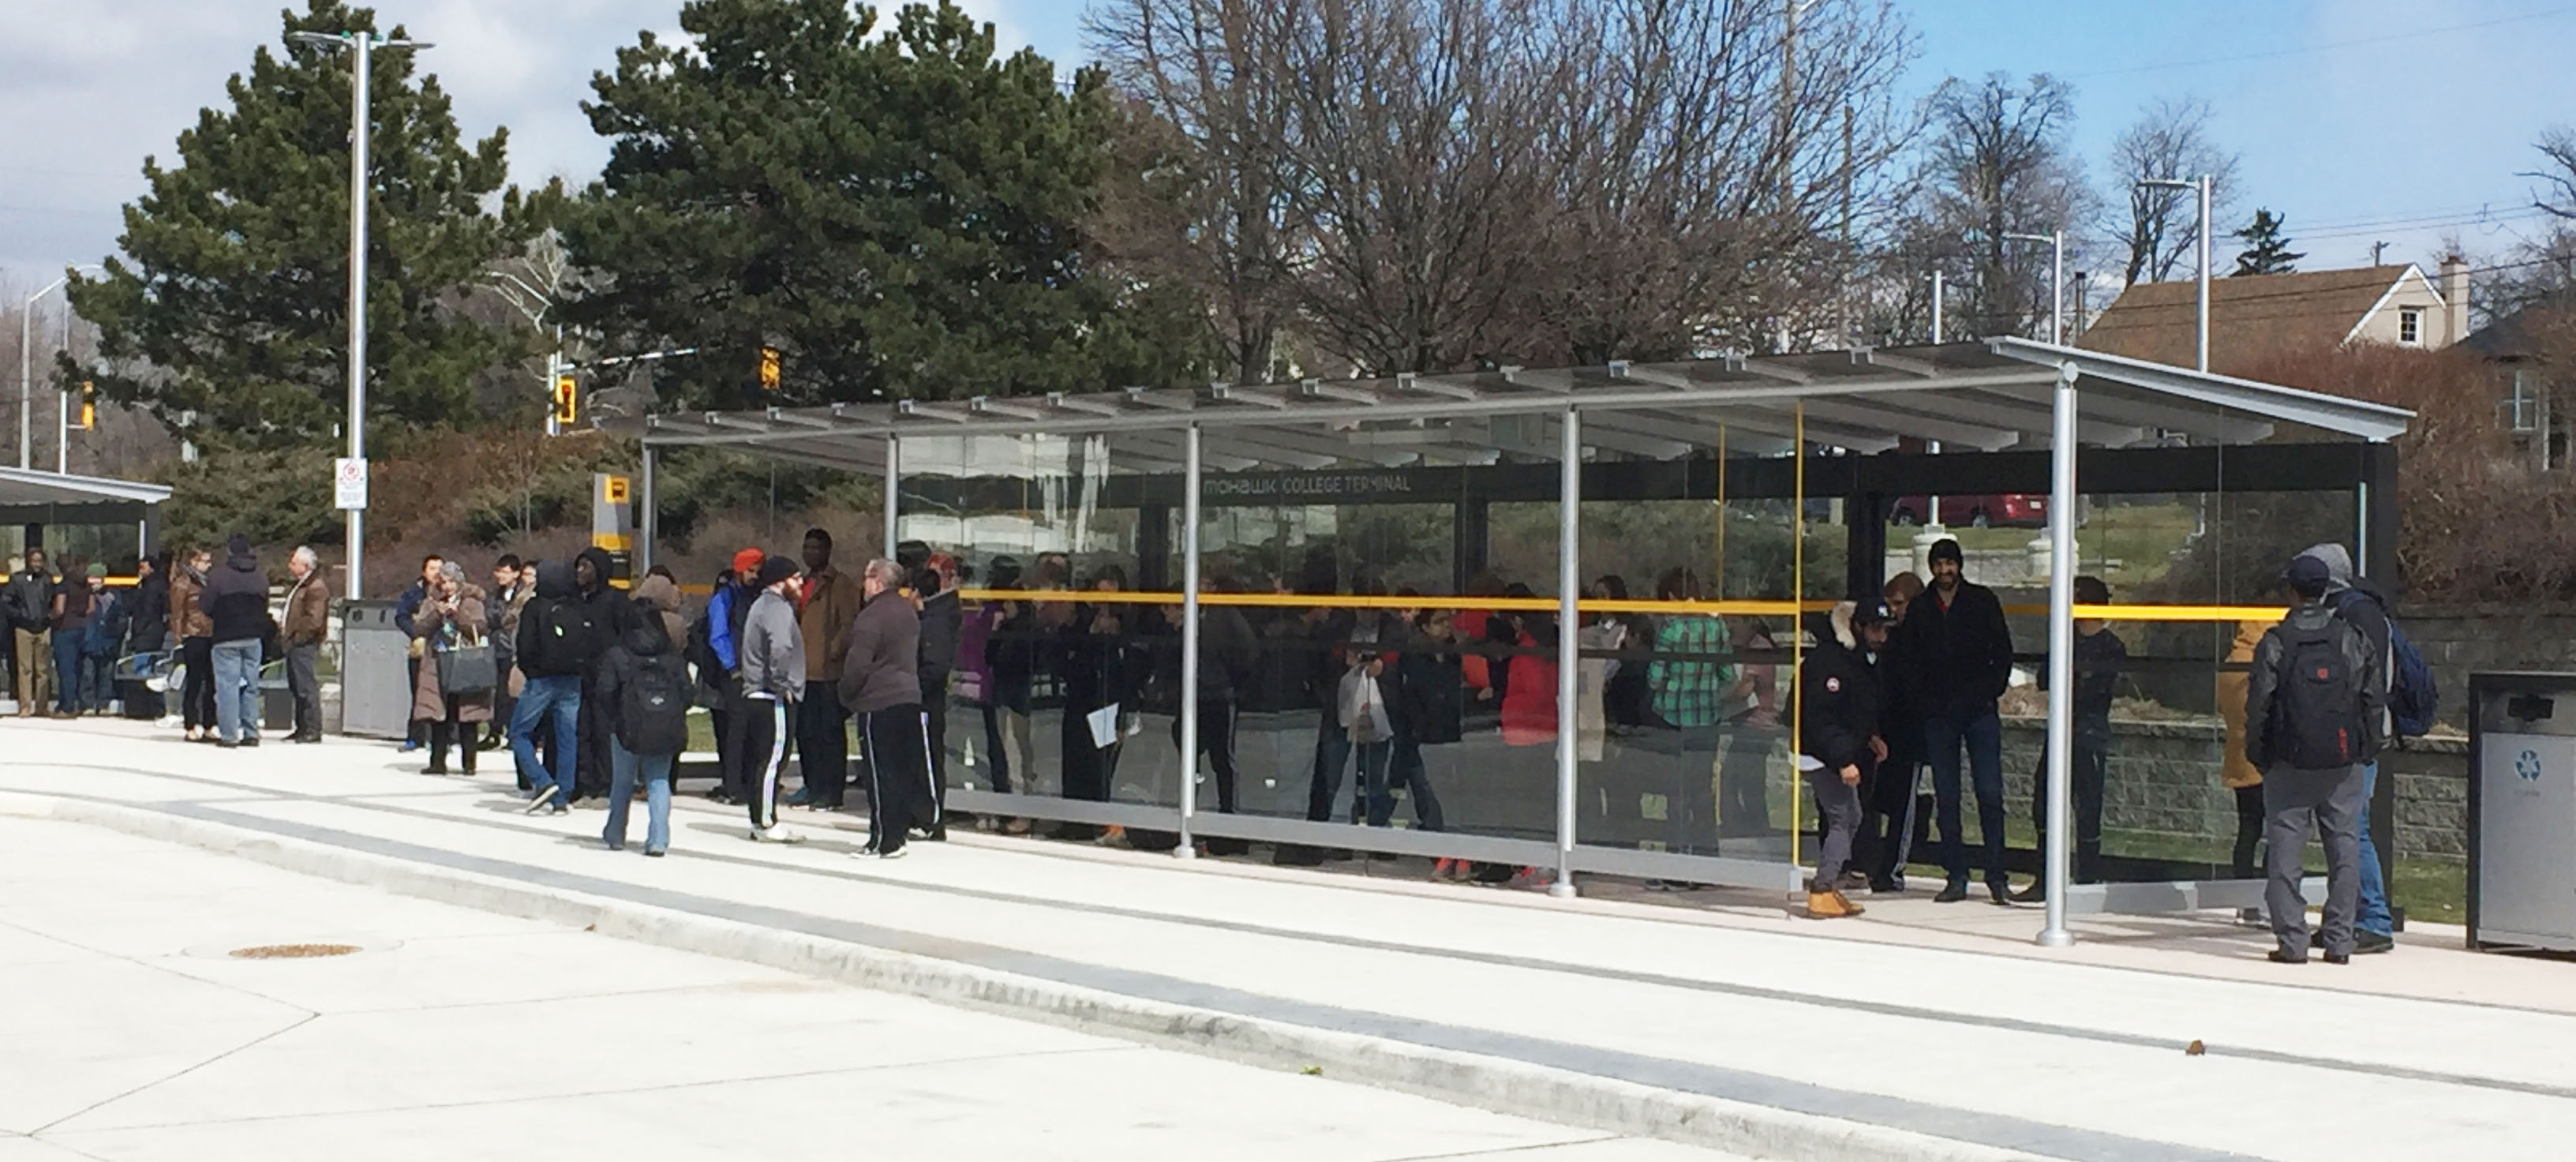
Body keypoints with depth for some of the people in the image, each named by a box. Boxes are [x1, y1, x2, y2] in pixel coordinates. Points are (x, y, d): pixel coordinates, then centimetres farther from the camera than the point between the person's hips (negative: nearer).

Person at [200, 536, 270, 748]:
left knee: (227, 685, -2)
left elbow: (204, 605, -8)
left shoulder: (220, 576, -11)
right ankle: (251, 733, 11)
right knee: (251, 686, 10)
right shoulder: (261, 578, 6)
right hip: (253, 638, 5)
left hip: (226, 639, -5)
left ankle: (229, 735, -5)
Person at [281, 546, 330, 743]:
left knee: (306, 687, -10)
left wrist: (294, 635, -17)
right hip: (295, 644, 11)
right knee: (296, 688, 13)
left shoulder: (316, 588, -13)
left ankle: (313, 730, -9)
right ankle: (302, 728, 19)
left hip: (304, 644, -11)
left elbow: (314, 620, -21)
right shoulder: (300, 586, 20)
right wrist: (284, 634, 15)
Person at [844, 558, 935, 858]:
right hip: (909, 697, 8)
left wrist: (846, 693, -2)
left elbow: (858, 664, -19)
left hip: (878, 702, -8)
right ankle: (901, 828, 16)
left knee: (881, 773, -3)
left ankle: (886, 841, -1)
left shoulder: (872, 617, -16)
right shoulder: (908, 612, 13)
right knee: (905, 768, 12)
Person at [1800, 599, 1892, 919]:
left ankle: (1829, 886, 21)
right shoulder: (1829, 660, -24)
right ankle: (1822, 893, -12)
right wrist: (1843, 761, -29)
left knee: (1851, 817, 14)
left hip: (1841, 752, 10)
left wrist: (1871, 736, 8)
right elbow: (1821, 718, -28)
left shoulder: (1858, 658, 9)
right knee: (1843, 818, -13)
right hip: (1820, 754, -10)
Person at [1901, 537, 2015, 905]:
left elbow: (2003, 652, 6)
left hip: (1980, 712, -2)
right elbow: (1912, 662, 14)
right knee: (1946, 798, 2)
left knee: (1989, 793, -6)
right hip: (1938, 715, 2)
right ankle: (1956, 877, 7)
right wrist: (1924, 700, 1)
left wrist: (1991, 692, -5)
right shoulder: (1920, 610, 11)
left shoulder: (1982, 601, 5)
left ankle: (1997, 875, -2)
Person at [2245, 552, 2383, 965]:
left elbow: (2258, 703, -5)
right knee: (2345, 849, 7)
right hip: (2343, 762, 2)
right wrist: (2368, 749, 14)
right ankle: (2339, 942, 8)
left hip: (2290, 762, -2)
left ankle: (2292, 940, -1)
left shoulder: (2276, 641, -5)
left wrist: (2257, 753, 6)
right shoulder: (2354, 638, 2)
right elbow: (2375, 699, 5)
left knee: (2285, 851, 2)